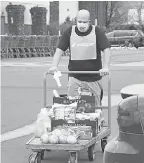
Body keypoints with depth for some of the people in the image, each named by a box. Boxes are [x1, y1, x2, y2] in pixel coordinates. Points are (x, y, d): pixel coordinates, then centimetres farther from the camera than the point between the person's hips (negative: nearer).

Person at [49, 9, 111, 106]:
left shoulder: (97, 32, -3)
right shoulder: (69, 32, 2)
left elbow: (106, 50, -7)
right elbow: (60, 50, 1)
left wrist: (105, 67, -21)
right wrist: (54, 66, -14)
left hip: (94, 78, -1)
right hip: (75, 78, 1)